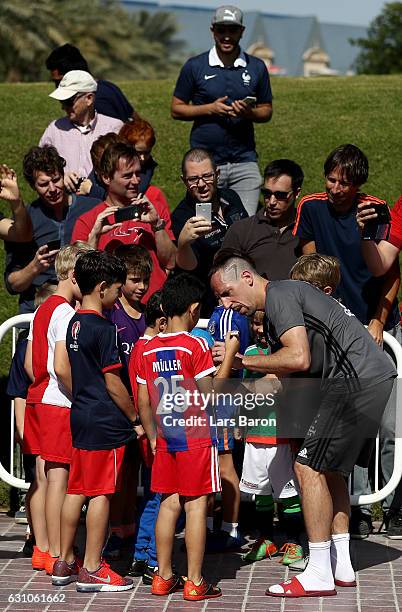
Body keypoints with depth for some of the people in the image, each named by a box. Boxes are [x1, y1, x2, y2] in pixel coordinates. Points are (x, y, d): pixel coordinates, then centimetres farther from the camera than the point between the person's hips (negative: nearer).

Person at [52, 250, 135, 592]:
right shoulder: (104, 329, -16)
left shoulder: (74, 324, 10)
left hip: (80, 417, 9)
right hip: (106, 422, -9)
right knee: (101, 493, -4)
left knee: (76, 490, 13)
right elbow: (113, 384, -15)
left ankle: (65, 563, 18)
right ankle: (92, 570, -1)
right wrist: (136, 418, -5)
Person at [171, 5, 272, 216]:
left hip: (244, 161, 1)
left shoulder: (256, 67, 7)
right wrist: (210, 109, -11)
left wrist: (249, 112, -10)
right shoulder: (195, 66, 2)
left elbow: (267, 112, 13)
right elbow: (176, 109, 4)